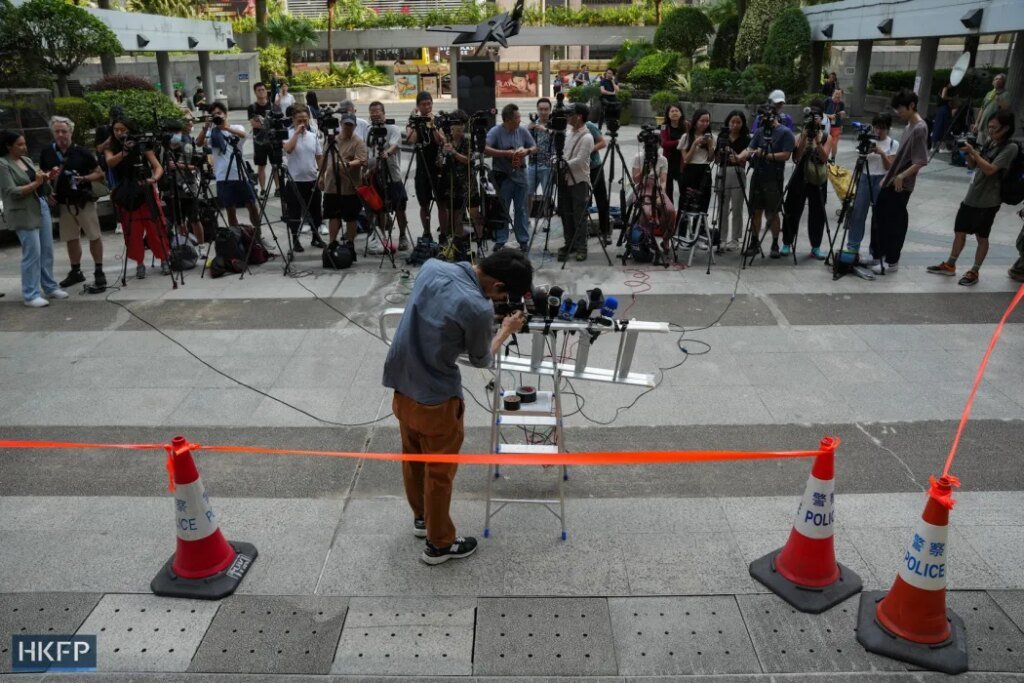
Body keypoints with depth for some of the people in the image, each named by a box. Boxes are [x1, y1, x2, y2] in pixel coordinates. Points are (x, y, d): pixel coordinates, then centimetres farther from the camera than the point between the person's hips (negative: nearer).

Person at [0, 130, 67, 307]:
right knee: (32, 254, -7)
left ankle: (50, 287, 21)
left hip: (42, 206, 8)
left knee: (47, 251, 11)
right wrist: (36, 183, -18)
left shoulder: (26, 160, 13)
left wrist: (47, 178, 1)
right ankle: (30, 295, 0)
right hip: (24, 213, -8)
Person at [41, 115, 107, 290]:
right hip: (63, 203, 4)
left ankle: (98, 272, 3)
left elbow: (99, 174, -1)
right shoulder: (47, 153, 5)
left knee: (94, 236, -4)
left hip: (84, 201, -4)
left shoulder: (82, 152, -4)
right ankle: (76, 272, 23)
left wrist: (84, 178, -18)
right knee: (71, 239, 12)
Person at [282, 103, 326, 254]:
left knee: (315, 211, 13)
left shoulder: (313, 135, 7)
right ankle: (295, 240, 14)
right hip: (294, 181, -4)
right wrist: (297, 132, -21)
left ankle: (316, 237, 28)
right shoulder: (288, 134, -6)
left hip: (312, 180, 4)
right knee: (294, 212, 3)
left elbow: (319, 157, 12)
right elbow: (288, 149, -27)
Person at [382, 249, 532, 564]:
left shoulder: (432, 266, -7)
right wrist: (506, 330, 10)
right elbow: (481, 360, -6)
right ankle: (439, 544, 32)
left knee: (413, 457, 26)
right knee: (439, 471, 13)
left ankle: (421, 518, 49)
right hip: (434, 398, -7)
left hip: (401, 384, 7)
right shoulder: (479, 308, -27)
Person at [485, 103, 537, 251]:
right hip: (503, 176, -3)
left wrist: (527, 151, -13)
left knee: (521, 209, 9)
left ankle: (523, 240, 17)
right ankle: (500, 240, 12)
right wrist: (506, 153, -24)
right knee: (502, 210, 4)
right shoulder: (495, 132, -10)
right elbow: (485, 149, -22)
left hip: (520, 174, 3)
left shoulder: (522, 130, 3)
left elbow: (534, 147, 11)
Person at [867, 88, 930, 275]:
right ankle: (877, 255, 26)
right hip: (891, 182, 9)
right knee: (879, 217, 14)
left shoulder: (920, 128, -17)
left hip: (901, 186, -9)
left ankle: (891, 261, 10)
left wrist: (902, 176, -29)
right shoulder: (909, 126, 11)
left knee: (895, 222, 0)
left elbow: (920, 161, -22)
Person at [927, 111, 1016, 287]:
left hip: (988, 201, -7)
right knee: (959, 232, 13)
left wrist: (973, 152, -21)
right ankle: (949, 265, 25)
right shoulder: (990, 143, 9)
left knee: (982, 237, 5)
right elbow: (972, 165, 11)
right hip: (971, 196, 7)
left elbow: (990, 169, -22)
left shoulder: (1010, 148, -13)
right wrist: (968, 152, -7)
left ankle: (974, 272, 16)